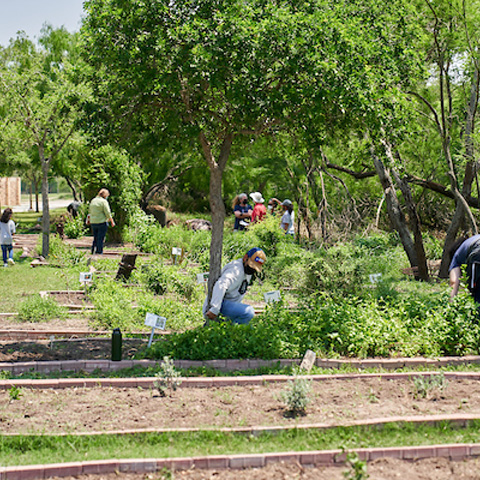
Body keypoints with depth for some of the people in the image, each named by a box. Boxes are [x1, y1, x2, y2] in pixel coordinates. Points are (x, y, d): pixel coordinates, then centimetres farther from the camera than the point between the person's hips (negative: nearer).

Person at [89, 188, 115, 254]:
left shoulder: (93, 201, 13)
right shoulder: (104, 201, -9)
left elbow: (90, 211, 19)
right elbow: (107, 213, -11)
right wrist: (112, 221, -3)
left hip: (93, 222, 7)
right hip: (102, 222, -7)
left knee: (95, 238, 15)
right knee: (100, 239, -1)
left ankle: (93, 251, 14)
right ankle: (99, 252, -1)